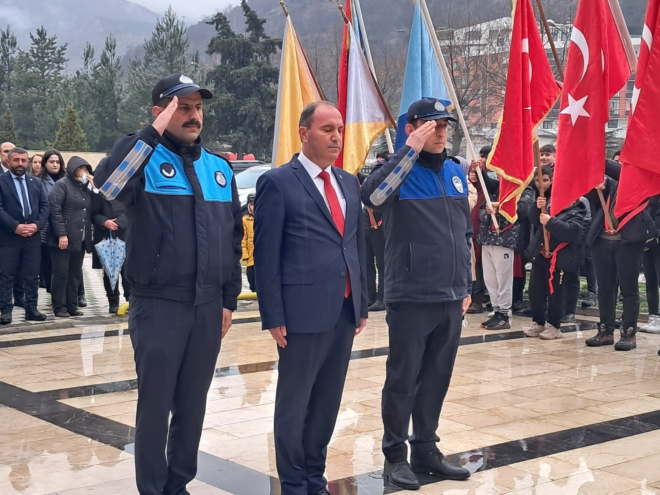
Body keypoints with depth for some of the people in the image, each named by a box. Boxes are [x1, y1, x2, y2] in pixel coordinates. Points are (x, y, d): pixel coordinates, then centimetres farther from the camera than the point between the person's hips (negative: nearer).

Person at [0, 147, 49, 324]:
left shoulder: (36, 182, 15)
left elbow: (45, 206, 8)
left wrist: (37, 224, -9)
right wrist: (15, 226, -18)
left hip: (32, 236, 4)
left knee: (32, 275, 7)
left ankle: (31, 309, 14)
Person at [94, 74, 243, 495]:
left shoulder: (220, 168, 11)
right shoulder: (143, 159, -4)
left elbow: (233, 237, 15)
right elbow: (107, 186, -27)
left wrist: (229, 299, 11)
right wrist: (152, 133, -24)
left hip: (208, 308, 5)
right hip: (158, 305, -4)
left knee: (193, 404, 13)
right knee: (155, 405, 3)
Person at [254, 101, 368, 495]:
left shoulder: (349, 183, 14)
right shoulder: (278, 182, -5)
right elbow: (266, 255, -8)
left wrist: (362, 304, 13)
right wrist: (274, 316, -12)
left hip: (345, 312, 6)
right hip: (304, 312, -6)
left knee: (328, 401, 14)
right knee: (294, 404, 6)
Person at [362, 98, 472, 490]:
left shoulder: (456, 172, 11)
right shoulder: (399, 170, -7)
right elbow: (373, 196, -31)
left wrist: (466, 286, 17)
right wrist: (411, 150, -27)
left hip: (451, 298, 6)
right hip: (411, 298, -6)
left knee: (437, 378, 13)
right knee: (403, 379, 2)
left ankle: (426, 449, 26)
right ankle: (395, 455, 15)